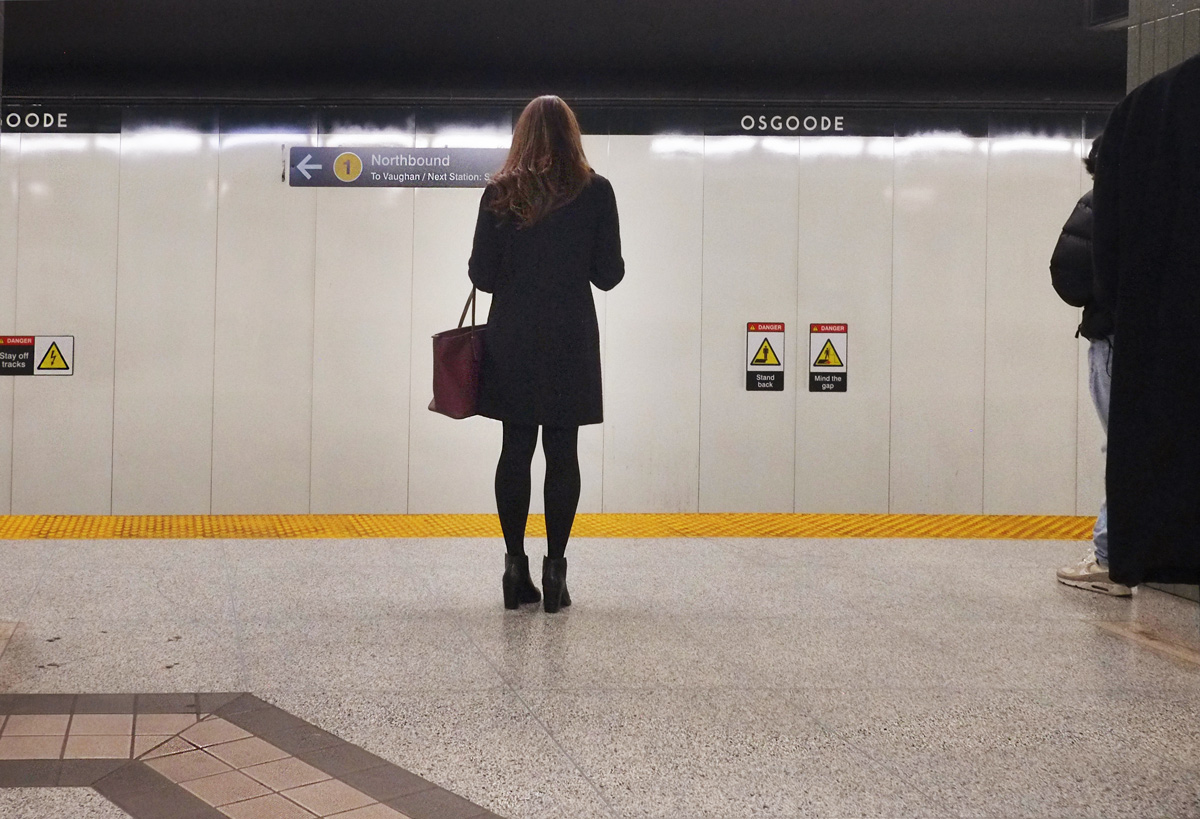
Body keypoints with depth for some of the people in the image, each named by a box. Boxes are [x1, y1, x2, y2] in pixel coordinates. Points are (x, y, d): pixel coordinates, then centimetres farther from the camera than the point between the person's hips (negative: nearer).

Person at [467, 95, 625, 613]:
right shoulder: (594, 191, -3)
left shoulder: (500, 193, -1)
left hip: (512, 340, 1)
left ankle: (515, 565, 8)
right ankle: (554, 567, 4)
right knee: (562, 454, 3)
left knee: (515, 451, 7)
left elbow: (482, 274, -2)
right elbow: (609, 274, -2)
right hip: (571, 340, -1)